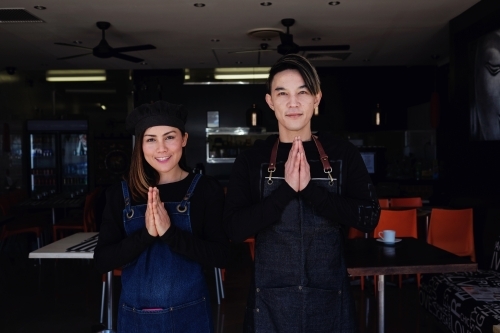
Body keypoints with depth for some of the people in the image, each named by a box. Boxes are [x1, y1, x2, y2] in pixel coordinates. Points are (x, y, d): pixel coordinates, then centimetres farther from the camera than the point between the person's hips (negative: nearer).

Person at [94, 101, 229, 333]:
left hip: (189, 314, -1)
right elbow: (102, 261, -6)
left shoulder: (206, 189, -8)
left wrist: (170, 232, -24)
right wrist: (145, 234, -21)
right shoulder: (119, 194, -2)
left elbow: (220, 256, -13)